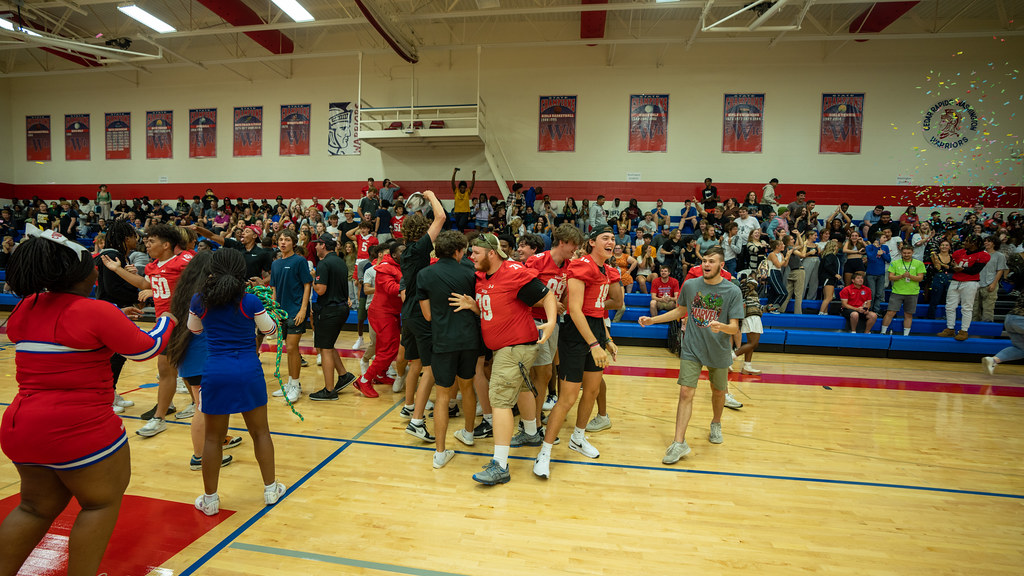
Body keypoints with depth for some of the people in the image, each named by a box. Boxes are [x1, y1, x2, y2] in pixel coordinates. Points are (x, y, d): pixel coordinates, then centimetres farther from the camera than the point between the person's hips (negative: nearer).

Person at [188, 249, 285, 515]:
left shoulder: (199, 301, -3)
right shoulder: (250, 301, -9)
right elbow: (270, 330, 6)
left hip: (215, 374, 1)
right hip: (249, 372, -1)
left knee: (213, 437, 13)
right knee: (260, 431, 13)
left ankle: (210, 499, 23)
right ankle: (271, 489, 24)